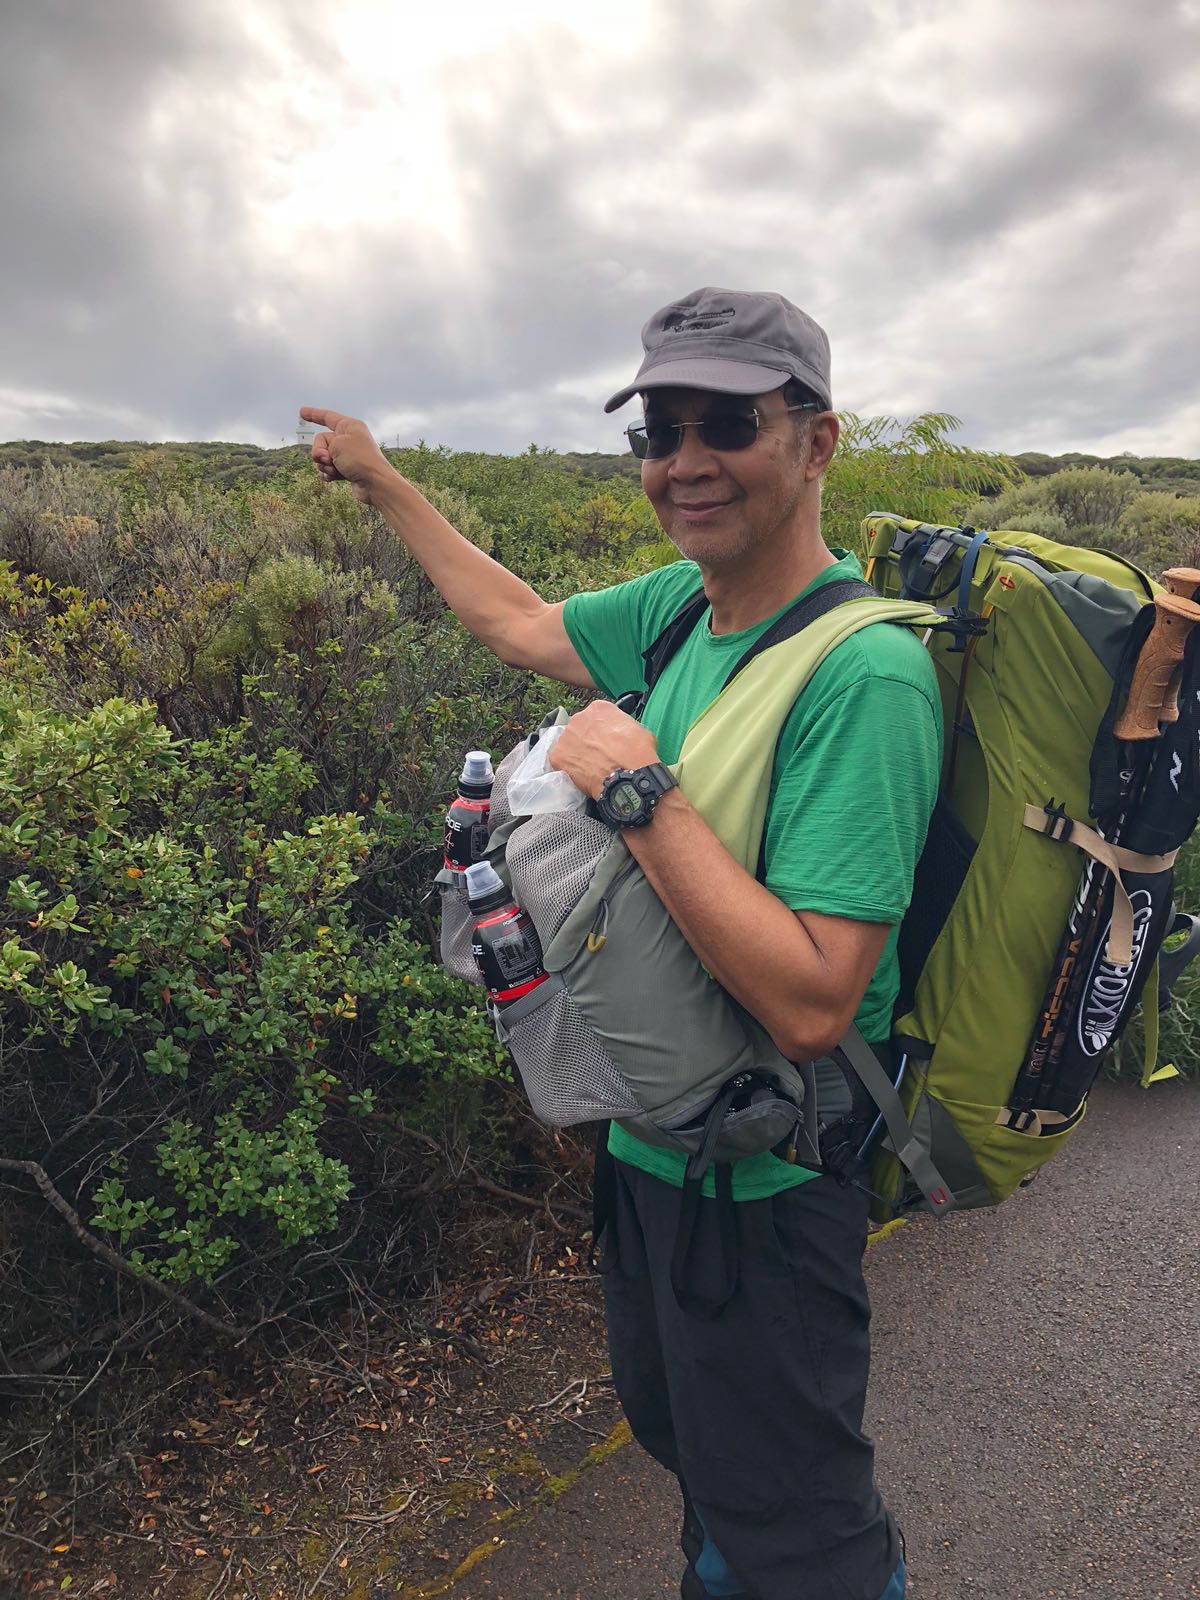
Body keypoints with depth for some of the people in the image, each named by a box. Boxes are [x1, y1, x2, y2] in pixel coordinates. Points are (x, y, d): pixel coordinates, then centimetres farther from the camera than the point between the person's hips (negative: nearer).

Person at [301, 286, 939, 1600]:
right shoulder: (681, 604, -3)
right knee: (680, 1435, 31)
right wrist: (381, 483, 22)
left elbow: (809, 1007, -32)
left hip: (762, 1187, -8)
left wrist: (638, 788, -31)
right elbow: (517, 624, 15)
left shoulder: (864, 674, -27)